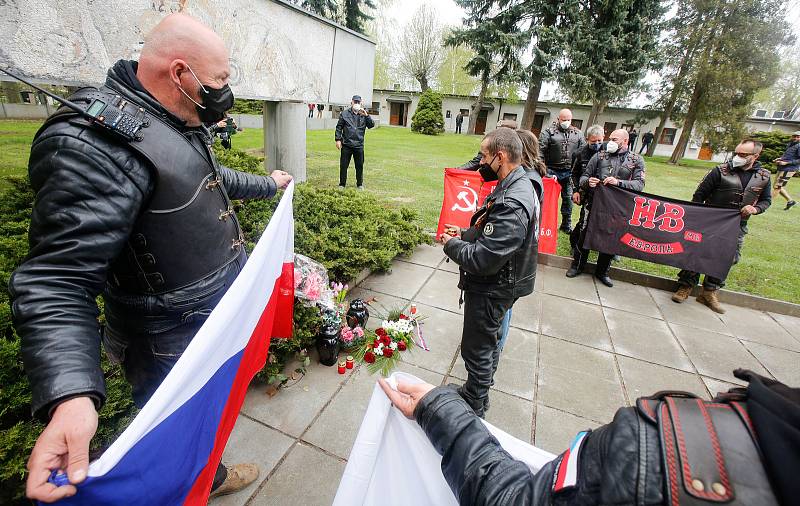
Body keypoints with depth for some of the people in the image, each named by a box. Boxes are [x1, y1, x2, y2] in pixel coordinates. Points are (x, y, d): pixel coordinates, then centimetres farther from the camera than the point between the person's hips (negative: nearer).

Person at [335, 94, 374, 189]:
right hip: (346, 145, -1)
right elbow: (339, 127, 5)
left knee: (359, 166, 7)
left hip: (359, 145, 1)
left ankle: (360, 184, 22)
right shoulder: (345, 113, 5)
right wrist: (338, 139, -2)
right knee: (343, 165, 4)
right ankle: (342, 184, 16)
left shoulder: (364, 114, 8)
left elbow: (371, 125, -2)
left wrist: (366, 115, -15)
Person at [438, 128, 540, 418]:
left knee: (477, 349, 9)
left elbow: (482, 260, -32)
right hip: (496, 284, 10)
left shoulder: (512, 204, -32)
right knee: (488, 340, 27)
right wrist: (464, 234, 3)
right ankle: (478, 392, 51)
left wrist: (451, 245, -15)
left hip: (491, 291, -10)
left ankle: (474, 407, 33)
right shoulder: (516, 186, 2)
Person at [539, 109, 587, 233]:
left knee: (568, 198, 11)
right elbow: (540, 151, -8)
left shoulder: (577, 134, 10)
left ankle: (566, 225, 23)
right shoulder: (548, 132, -2)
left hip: (569, 172, 4)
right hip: (552, 171, -4)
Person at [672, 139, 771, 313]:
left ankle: (709, 292, 21)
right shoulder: (720, 171, -8)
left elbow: (766, 200, 15)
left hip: (737, 226, 4)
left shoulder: (763, 176, 4)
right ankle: (685, 286, 11)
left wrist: (755, 209, -8)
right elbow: (700, 194, -6)